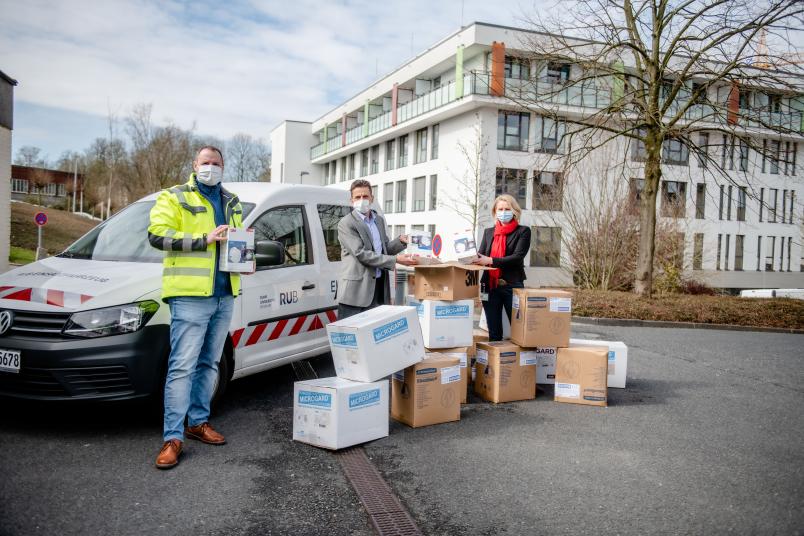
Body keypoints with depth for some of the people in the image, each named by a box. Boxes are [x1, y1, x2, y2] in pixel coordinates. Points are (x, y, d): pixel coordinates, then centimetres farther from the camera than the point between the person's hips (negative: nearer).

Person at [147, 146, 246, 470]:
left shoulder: (232, 203, 20)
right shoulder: (174, 197, 1)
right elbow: (157, 234, -11)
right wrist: (204, 239, -18)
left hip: (224, 295, 7)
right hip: (190, 295, -6)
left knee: (209, 363, 14)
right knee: (182, 366, -8)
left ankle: (198, 421, 26)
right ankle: (173, 437, -3)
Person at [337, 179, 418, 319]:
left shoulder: (379, 220, 15)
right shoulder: (346, 224, -8)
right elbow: (361, 254, -16)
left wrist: (400, 241, 4)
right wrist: (396, 260, -19)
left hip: (380, 288, 6)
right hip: (356, 290, -6)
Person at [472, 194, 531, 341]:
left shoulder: (523, 231, 0)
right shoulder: (488, 232, 15)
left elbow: (517, 257, -12)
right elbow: (480, 255, 9)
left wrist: (490, 261, -20)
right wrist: (473, 260, -15)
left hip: (512, 286, -4)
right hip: (490, 286, 4)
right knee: (494, 332, 10)